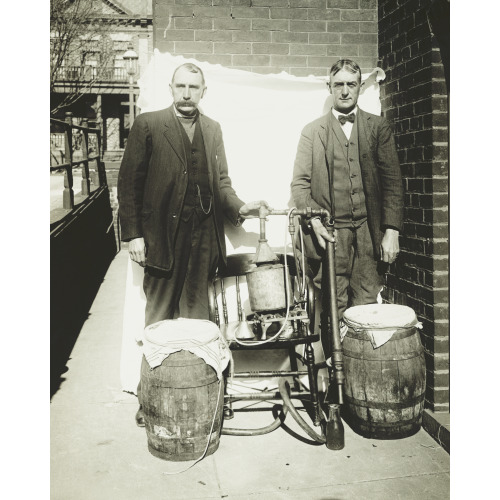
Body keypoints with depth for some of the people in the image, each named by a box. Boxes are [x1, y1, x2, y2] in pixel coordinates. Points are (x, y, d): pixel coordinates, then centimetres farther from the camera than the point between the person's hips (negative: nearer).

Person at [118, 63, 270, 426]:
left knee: (197, 321, 7)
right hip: (162, 237, -3)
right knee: (158, 322, 3)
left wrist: (239, 208, -4)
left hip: (203, 239, 3)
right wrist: (132, 234, -7)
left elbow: (221, 182, 16)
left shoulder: (213, 130, 16)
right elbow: (129, 182, 0)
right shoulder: (148, 125, 3)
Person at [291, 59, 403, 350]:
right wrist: (314, 221, -9)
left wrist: (392, 230, -3)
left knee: (366, 306, 0)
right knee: (335, 309, 0)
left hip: (370, 232, 1)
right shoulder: (312, 132, 11)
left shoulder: (379, 127, 11)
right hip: (331, 232, 0)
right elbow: (299, 183, 6)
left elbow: (393, 181, 6)